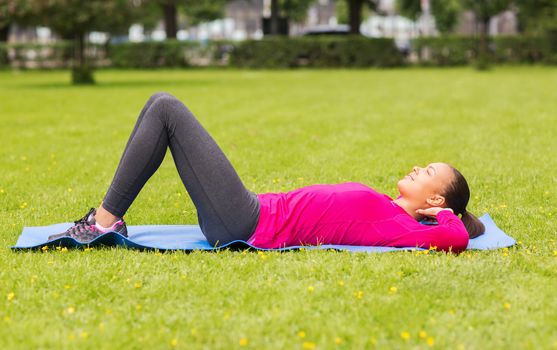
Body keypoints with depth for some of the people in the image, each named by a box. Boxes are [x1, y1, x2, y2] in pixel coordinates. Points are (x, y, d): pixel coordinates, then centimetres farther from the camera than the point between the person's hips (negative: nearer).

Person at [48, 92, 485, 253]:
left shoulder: (395, 224, -9)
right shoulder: (382, 210, 16)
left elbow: (457, 239, -23)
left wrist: (447, 213, -4)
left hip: (246, 227, -9)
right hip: (257, 211, 9)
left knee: (167, 109, -10)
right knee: (161, 105, 7)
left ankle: (104, 222, -5)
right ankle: (109, 219, 9)